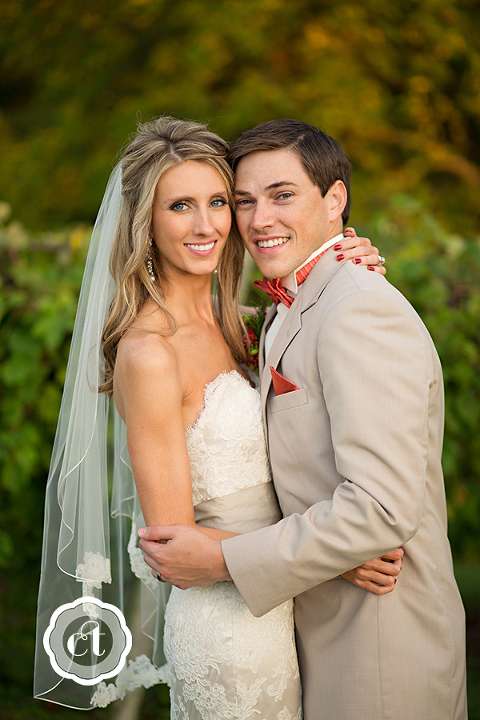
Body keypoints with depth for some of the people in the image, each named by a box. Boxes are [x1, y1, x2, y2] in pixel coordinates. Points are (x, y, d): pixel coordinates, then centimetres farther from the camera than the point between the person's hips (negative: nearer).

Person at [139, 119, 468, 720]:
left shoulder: (362, 313, -22)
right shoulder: (287, 310, 9)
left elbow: (385, 507, -27)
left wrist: (222, 561, -22)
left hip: (382, 641, -9)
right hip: (321, 623, 9)